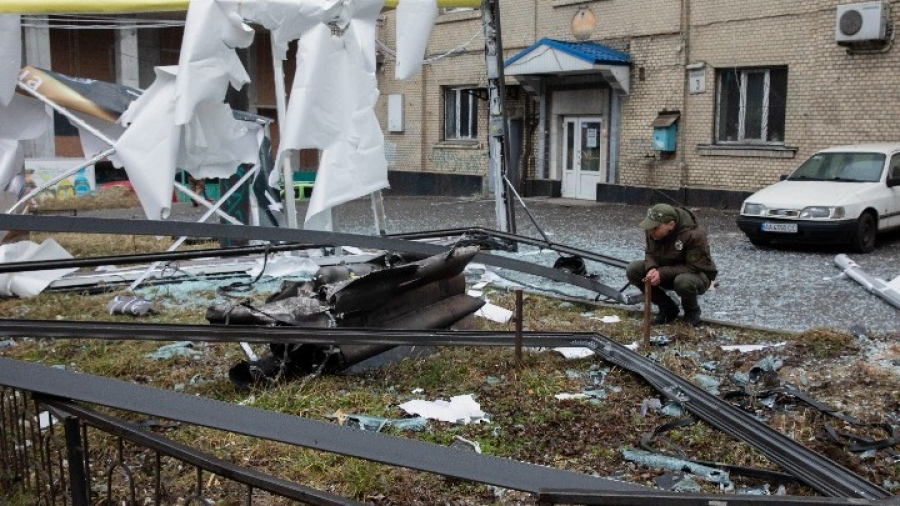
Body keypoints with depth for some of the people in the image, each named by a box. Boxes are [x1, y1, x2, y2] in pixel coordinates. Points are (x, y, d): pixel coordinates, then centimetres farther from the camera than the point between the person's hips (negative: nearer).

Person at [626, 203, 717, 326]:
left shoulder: (694, 235, -31)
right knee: (632, 270, -15)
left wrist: (663, 273, -34)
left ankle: (692, 312, -5)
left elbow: (695, 267, -28)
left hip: (698, 275, -6)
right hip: (664, 271, 6)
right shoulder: (652, 231, -14)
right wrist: (652, 268, -22)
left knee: (684, 281, -41)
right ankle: (667, 308, 1)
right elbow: (649, 252, 1)